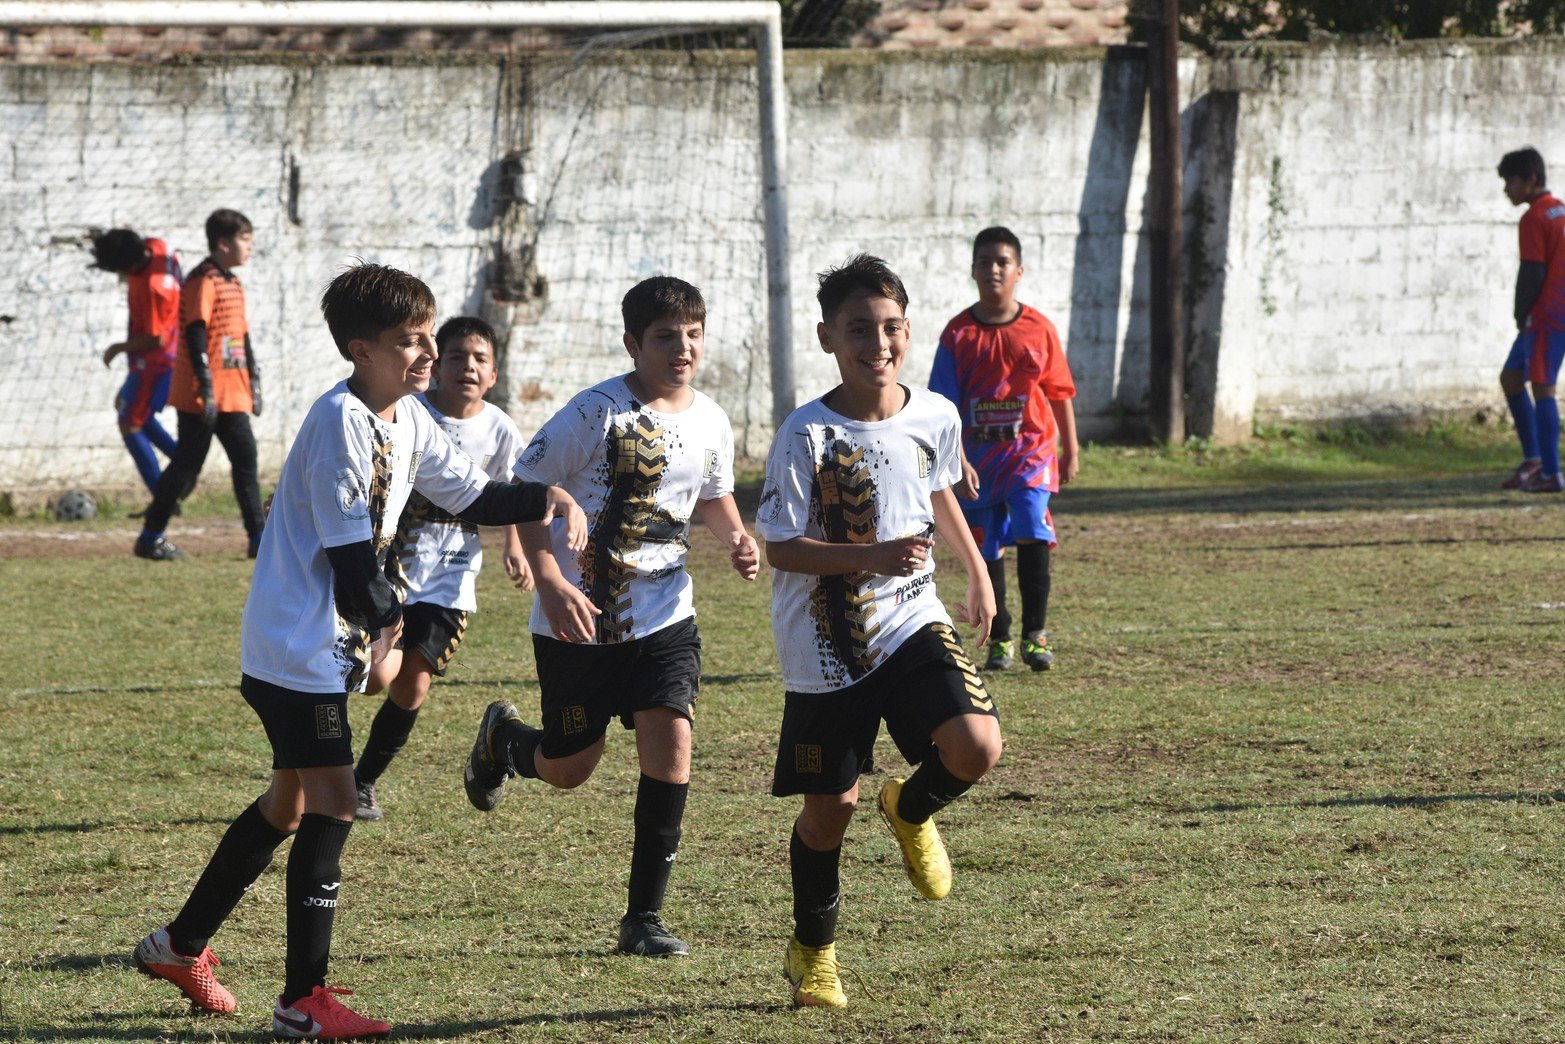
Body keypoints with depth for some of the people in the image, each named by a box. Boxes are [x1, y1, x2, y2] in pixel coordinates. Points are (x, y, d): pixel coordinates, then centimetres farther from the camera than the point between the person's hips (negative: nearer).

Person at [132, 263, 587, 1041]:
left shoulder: (407, 420, 9)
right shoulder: (341, 419, -20)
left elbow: (471, 496, 17)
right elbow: (346, 546, -20)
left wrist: (546, 500, 0)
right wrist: (387, 623, -7)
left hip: (328, 648, 10)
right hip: (297, 647, -10)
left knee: (291, 801, 19)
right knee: (332, 801, -13)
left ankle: (181, 946, 32)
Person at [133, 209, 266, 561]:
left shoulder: (233, 284, 16)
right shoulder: (204, 281, -13)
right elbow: (195, 334, -19)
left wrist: (253, 381, 20)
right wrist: (206, 388, -23)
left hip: (232, 393, 9)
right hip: (201, 396, -9)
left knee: (245, 458, 4)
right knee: (187, 463, -4)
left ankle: (259, 538, 5)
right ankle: (150, 537, 4)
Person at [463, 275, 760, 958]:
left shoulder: (709, 422, 3)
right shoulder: (596, 413, -16)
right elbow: (525, 492, -13)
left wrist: (738, 540, 0)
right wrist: (551, 582, -24)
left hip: (664, 617, 4)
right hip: (580, 620, -4)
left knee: (669, 744, -13)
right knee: (568, 770, 7)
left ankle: (644, 919, -3)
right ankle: (503, 738, 46)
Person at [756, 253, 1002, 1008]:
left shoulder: (935, 418, -2)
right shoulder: (807, 435, -15)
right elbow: (780, 547, -15)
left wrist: (977, 573, 26)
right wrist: (870, 557, -27)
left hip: (912, 621, 3)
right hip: (826, 647, -3)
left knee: (975, 749, -20)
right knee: (830, 806, 5)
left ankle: (911, 811, 16)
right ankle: (812, 951, 30)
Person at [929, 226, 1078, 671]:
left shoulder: (1039, 329, 1)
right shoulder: (959, 334, -1)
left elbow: (1060, 393, 10)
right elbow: (946, 408, -4)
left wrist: (1070, 450, 12)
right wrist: (959, 463, -12)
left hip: (1031, 453, -1)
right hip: (977, 458, 1)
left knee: (1032, 537, -17)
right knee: (986, 551, 6)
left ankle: (1035, 634, -8)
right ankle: (1000, 641, 18)